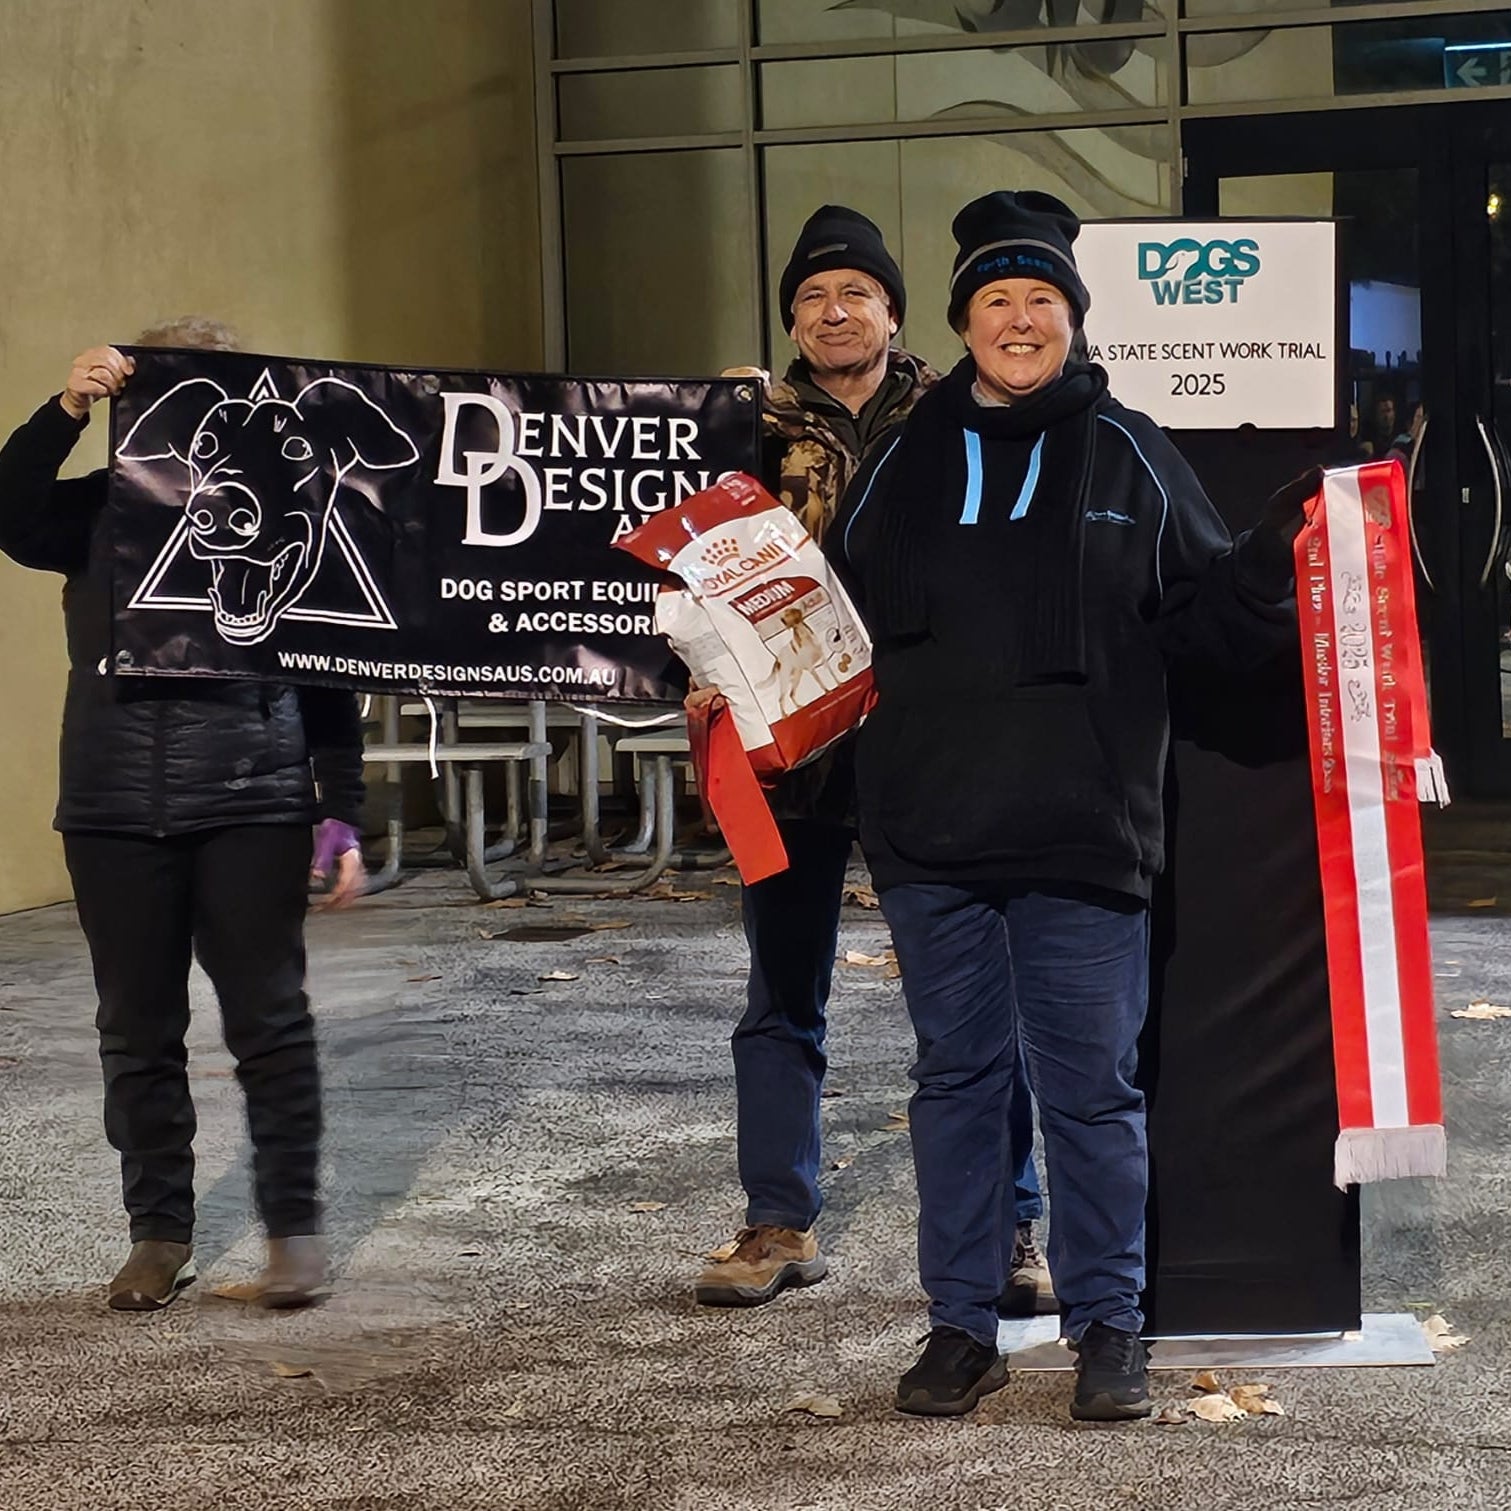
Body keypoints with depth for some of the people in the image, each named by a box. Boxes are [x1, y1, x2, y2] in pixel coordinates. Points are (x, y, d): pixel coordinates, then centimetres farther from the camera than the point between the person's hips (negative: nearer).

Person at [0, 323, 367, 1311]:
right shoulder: (99, 509, 8)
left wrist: (342, 818, 0)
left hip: (251, 804, -2)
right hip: (116, 809, 2)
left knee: (270, 1020, 1)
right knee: (139, 1029, 8)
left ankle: (296, 1226, 12)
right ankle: (162, 1233, 19)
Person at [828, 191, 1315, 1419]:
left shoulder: (1129, 457, 4)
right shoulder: (905, 462, 8)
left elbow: (1213, 617, 3)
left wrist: (1274, 564, -15)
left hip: (1082, 844, -2)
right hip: (931, 838, 2)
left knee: (1093, 1087, 5)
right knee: (957, 1078, 10)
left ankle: (1109, 1326, 18)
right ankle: (962, 1327, 21)